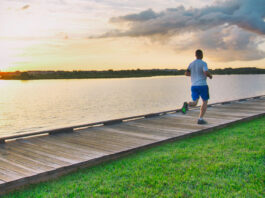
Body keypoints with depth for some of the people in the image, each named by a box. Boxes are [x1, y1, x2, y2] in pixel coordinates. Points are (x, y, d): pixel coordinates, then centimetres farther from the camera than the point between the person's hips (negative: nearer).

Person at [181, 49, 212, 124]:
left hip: (194, 86, 5)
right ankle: (200, 119, 5)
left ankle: (186, 105, -32)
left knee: (194, 103, 4)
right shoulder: (203, 63, -8)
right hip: (202, 85, -4)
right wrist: (210, 76, 1)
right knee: (205, 102, 11)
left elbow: (186, 73, 12)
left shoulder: (191, 64, 10)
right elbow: (206, 73, -23)